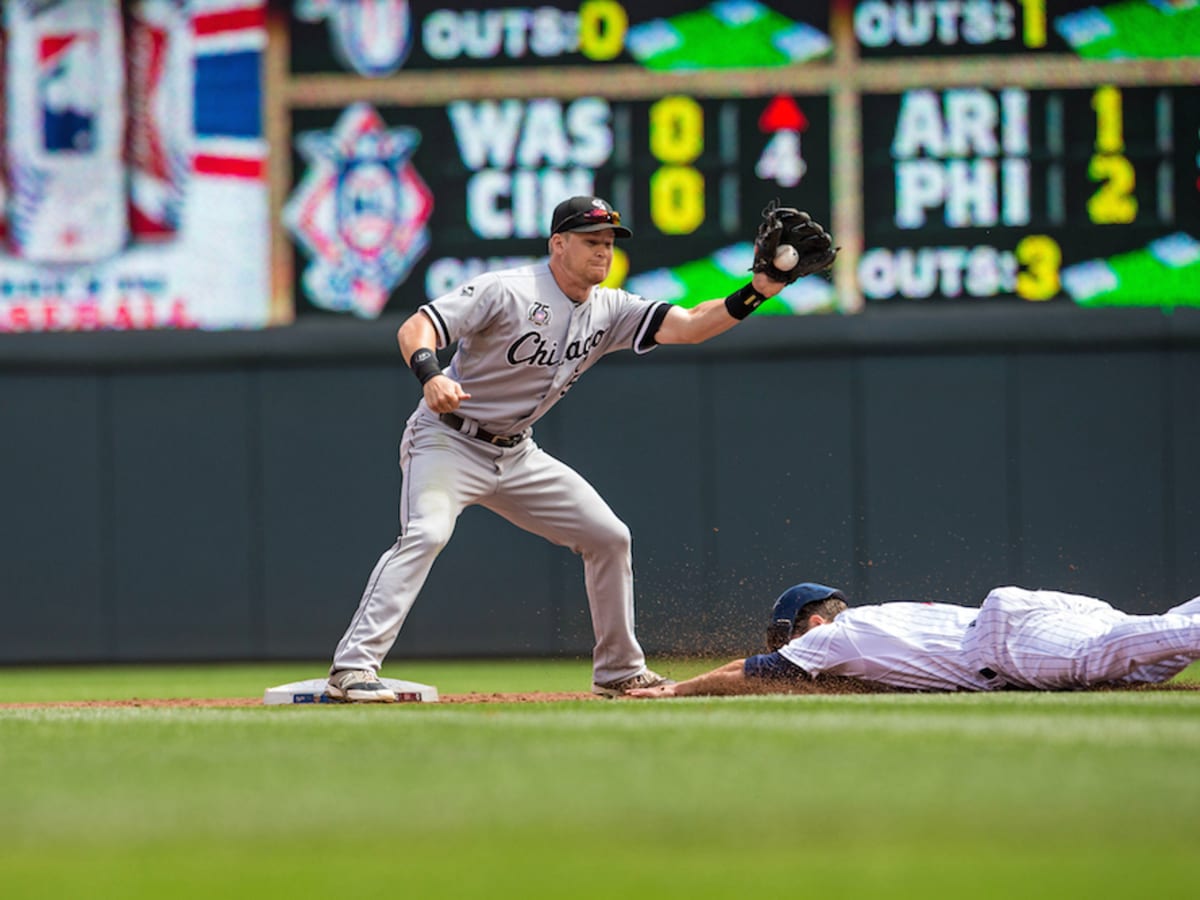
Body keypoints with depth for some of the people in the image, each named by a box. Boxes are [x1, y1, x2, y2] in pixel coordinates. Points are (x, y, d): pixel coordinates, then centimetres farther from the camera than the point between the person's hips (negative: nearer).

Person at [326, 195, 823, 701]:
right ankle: (354, 668, -34)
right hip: (448, 443, -7)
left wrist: (756, 293, -24)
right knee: (426, 534, -31)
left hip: (517, 455, 7)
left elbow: (686, 327, -9)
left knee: (608, 537, 6)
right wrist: (431, 377, -47)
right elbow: (416, 328, -25)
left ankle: (619, 671, 19)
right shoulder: (506, 292, -19)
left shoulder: (609, 310, 1)